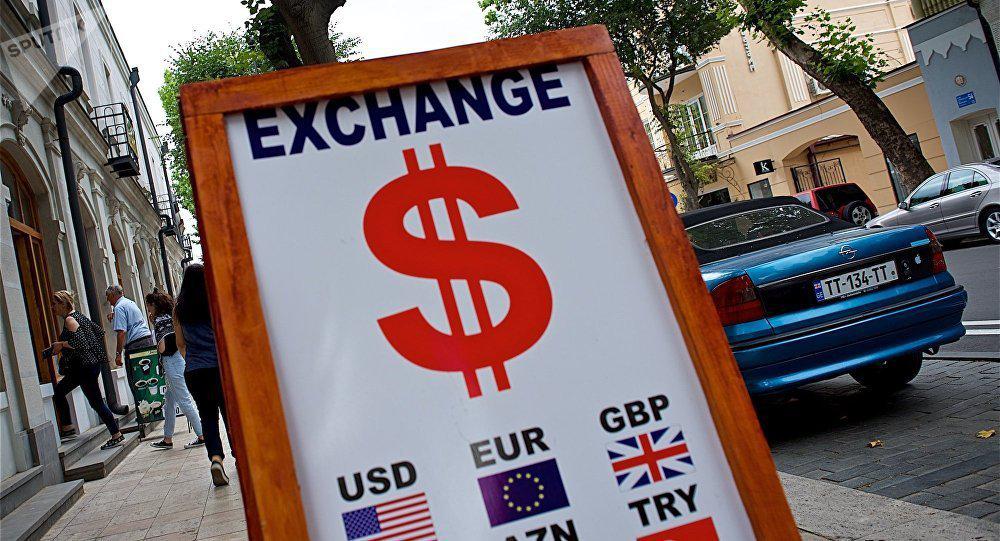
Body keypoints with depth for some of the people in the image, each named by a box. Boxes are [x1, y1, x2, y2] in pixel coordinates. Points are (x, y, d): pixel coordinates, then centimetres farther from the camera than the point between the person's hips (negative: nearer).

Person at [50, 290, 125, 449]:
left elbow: (79, 342, -25)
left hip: (85, 366, -10)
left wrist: (61, 344, -13)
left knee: (96, 402, -5)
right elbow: (100, 331, 20)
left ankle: (117, 436, -1)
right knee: (58, 391, 19)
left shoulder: (69, 320, -14)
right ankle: (67, 426, 23)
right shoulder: (79, 316, 14)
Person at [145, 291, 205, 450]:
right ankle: (167, 439, 22)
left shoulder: (160, 319, -13)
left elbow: (161, 348, -17)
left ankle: (202, 436, -3)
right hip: (180, 358, 10)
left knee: (185, 401, -6)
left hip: (172, 363, -10)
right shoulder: (171, 315, 14)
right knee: (169, 402, 16)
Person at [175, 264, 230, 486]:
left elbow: (180, 344, 10)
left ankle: (216, 458, -9)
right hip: (218, 366, -2)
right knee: (229, 411, 10)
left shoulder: (179, 309, 5)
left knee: (207, 415, 9)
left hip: (193, 371, 2)